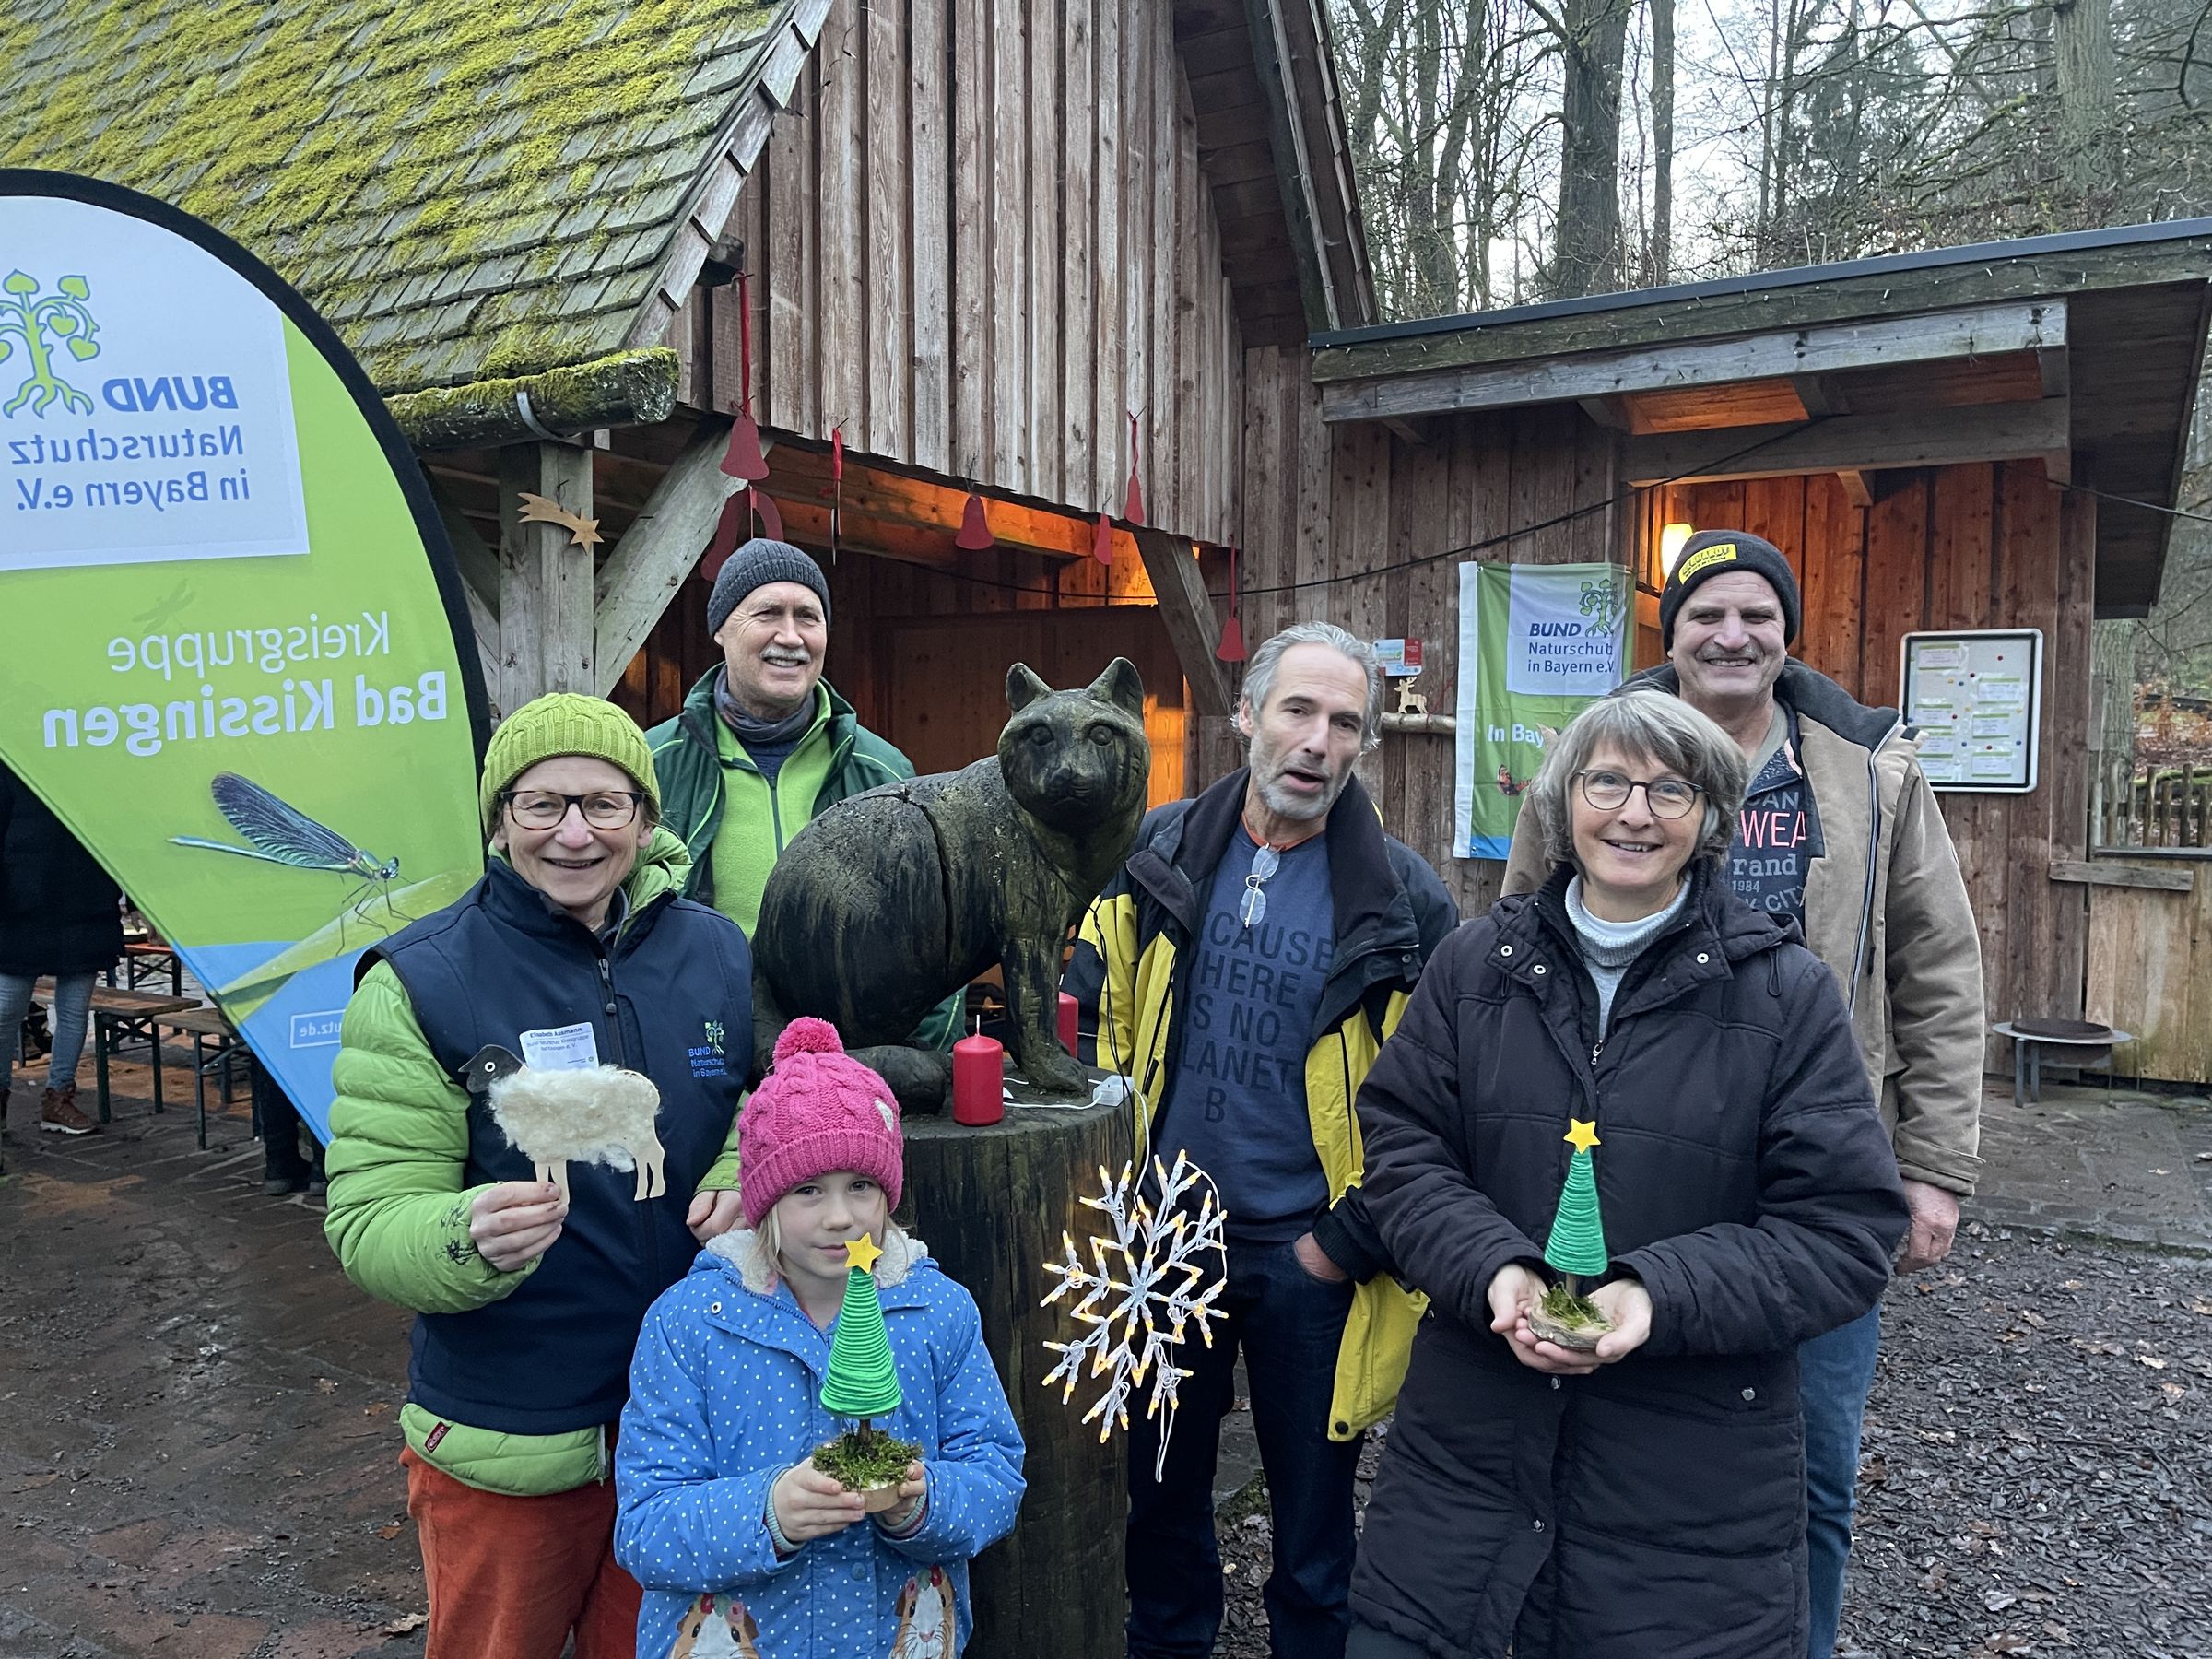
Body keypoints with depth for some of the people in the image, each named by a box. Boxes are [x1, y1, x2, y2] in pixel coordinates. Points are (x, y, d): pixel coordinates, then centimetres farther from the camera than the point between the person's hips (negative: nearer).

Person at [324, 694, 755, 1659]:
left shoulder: (719, 955, -4)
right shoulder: (419, 983, -13)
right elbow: (367, 1223, -15)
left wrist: (742, 1181, -12)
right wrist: (471, 1237, -36)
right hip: (505, 1445, -2)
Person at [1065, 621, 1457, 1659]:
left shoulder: (1405, 901, -9)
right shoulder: (1155, 857, -3)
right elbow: (1090, 1029, 4)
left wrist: (1349, 1241, -9)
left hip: (1311, 1254, -2)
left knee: (1314, 1514, 15)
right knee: (1161, 1493, 21)